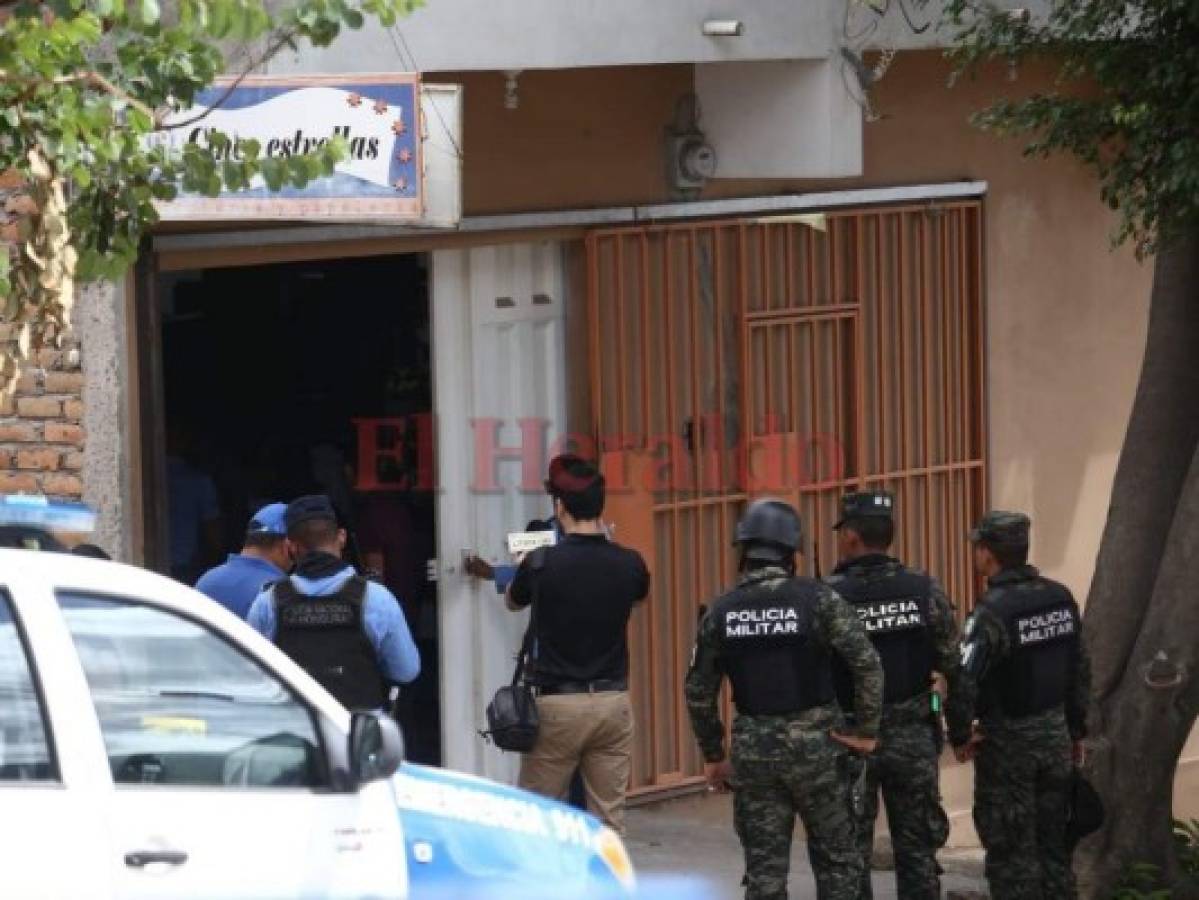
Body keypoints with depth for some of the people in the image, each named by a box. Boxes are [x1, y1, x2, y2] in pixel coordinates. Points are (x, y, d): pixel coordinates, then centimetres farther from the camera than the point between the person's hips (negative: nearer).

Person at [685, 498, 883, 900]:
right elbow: (868, 664, -14)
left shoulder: (721, 611, 1)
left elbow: (699, 692, 8)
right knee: (837, 860, 9)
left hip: (753, 750, 3)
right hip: (814, 745, -2)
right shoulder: (816, 598, -9)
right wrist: (866, 731, -3)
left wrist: (712, 756, 19)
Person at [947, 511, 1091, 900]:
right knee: (1054, 846, 14)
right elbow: (1081, 670, 9)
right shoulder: (1061, 599, 2)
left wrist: (960, 735, -13)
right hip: (1056, 734, 6)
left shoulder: (993, 611, -20)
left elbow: (963, 681, -27)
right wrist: (1077, 728, 19)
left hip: (1007, 740, -6)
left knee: (1012, 853, 1)